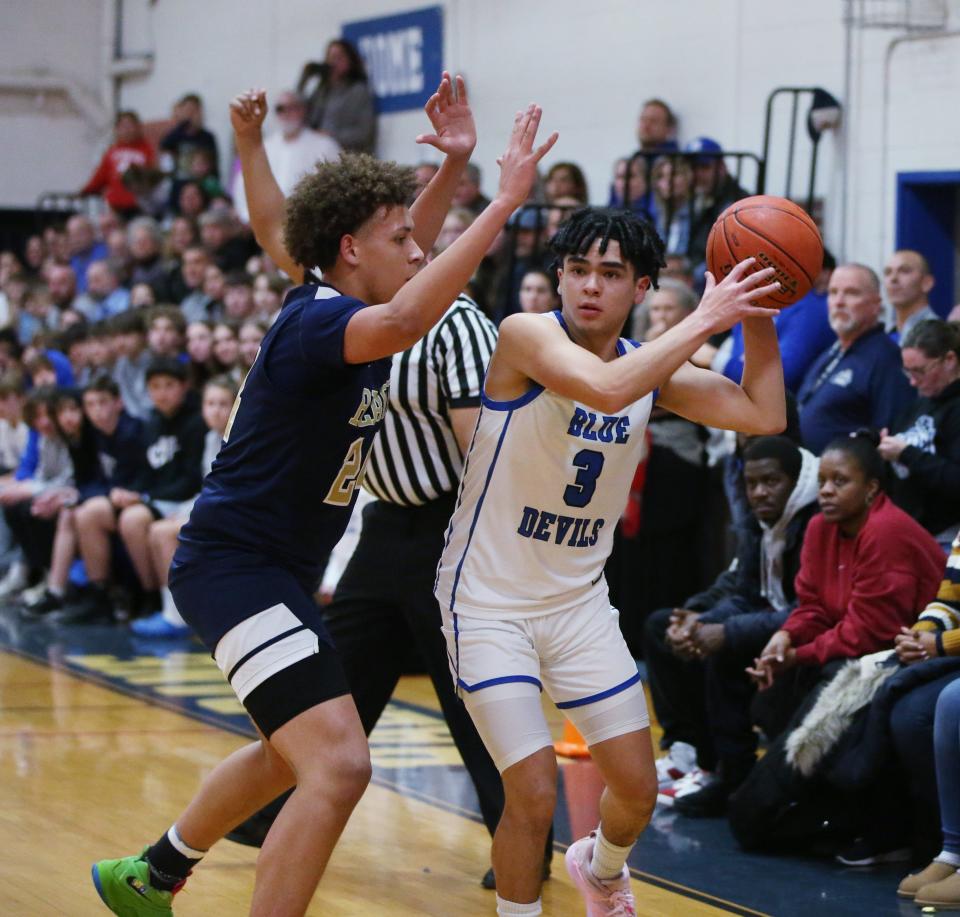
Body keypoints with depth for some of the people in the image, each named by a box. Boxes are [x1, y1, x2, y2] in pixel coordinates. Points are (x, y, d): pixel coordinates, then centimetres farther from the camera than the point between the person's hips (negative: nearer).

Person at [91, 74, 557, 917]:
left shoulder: (337, 307, 6)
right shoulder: (315, 321, -22)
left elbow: (408, 266, 28)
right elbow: (403, 323, -44)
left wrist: (455, 166, 11)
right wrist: (504, 203, -44)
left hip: (275, 567, 11)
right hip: (235, 563, -11)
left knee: (294, 751, 30)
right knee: (339, 765, -24)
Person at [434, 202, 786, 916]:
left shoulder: (654, 367, 0)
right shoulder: (527, 335, -19)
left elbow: (764, 415, -8)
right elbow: (606, 388, -38)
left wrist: (758, 313, -16)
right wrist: (706, 318, -32)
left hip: (580, 602, 6)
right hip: (489, 602, -6)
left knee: (638, 791, 10)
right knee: (535, 797, -13)